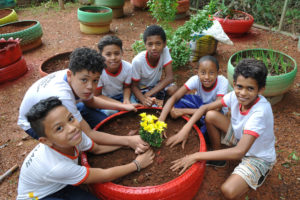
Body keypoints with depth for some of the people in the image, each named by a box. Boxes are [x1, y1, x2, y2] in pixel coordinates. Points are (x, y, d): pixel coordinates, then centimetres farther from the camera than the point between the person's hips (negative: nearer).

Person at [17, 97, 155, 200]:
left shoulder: (74, 134, -21)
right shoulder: (57, 167, -37)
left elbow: (97, 149, -1)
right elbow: (105, 175, -28)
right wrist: (137, 164, -19)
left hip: (61, 186, 6)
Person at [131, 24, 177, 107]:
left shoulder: (165, 50, -24)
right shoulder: (138, 61, -30)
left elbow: (169, 77, -25)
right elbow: (134, 86, -19)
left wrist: (149, 94, -32)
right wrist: (144, 100, -40)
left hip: (156, 85, 3)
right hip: (141, 88, -2)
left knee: (173, 89, -24)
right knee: (148, 104, -29)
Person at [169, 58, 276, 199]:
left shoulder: (261, 111, -36)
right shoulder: (235, 96, -18)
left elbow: (239, 152, -42)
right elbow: (205, 108, -9)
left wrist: (197, 156, -42)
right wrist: (186, 129, -25)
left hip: (259, 157, -6)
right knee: (210, 115, -13)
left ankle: (258, 175, 3)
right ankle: (218, 159, 9)